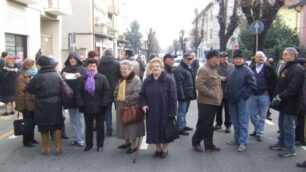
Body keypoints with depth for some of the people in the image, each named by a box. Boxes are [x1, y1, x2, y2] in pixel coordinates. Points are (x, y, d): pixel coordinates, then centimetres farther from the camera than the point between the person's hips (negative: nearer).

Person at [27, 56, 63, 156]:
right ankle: (58, 148, 18)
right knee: (57, 126, 13)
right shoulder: (57, 75, -2)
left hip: (43, 105, -4)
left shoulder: (39, 76, -16)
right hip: (56, 104, 4)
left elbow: (30, 89, -6)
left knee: (44, 128, 10)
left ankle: (46, 148, 20)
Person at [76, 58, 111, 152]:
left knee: (100, 126, 8)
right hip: (87, 107, 3)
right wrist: (81, 104, -7)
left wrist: (104, 104, -14)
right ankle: (88, 144, 25)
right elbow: (79, 92, 3)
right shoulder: (83, 78, 5)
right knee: (88, 126, 12)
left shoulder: (102, 78, -4)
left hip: (99, 107, -2)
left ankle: (100, 144, 19)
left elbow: (107, 91, -7)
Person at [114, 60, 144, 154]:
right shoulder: (121, 80, 13)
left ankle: (134, 145, 13)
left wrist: (127, 100, -20)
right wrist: (117, 100, 4)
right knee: (124, 125, 17)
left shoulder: (136, 79, -15)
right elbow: (117, 92, 19)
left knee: (132, 126, 0)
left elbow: (136, 94, -23)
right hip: (121, 107, 8)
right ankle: (127, 142, 34)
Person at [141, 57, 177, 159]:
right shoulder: (147, 81, 4)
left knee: (165, 130, 8)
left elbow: (173, 97, -9)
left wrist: (172, 112, -13)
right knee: (154, 130, 10)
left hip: (165, 111, -3)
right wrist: (144, 105, -5)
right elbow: (142, 95, 13)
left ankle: (165, 149, 28)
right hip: (151, 112, 3)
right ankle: (158, 149, 30)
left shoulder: (168, 80, -8)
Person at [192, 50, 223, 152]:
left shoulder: (214, 69, 16)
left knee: (209, 125, 14)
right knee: (203, 124, 0)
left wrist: (219, 95, 11)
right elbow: (199, 85, -25)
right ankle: (196, 142, 18)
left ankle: (209, 145, 22)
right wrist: (212, 94, -20)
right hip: (205, 102, -9)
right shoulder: (204, 70, -15)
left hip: (213, 102, 9)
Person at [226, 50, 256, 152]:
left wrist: (245, 95, -15)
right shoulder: (232, 71, 13)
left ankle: (243, 142, 1)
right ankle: (237, 139, 27)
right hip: (232, 100, 7)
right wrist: (229, 96, 10)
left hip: (242, 100, -7)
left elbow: (252, 85, -12)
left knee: (243, 122, -3)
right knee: (235, 121, 15)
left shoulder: (247, 71, -8)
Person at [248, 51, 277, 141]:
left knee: (262, 116, 6)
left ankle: (259, 133, 17)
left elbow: (275, 81, -4)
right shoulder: (251, 68, 4)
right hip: (252, 95, 3)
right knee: (252, 114, 9)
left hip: (264, 95, -3)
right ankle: (257, 129, 30)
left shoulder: (269, 68, -4)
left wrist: (269, 90, -9)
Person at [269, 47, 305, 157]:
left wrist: (280, 97, -27)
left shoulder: (296, 70, -18)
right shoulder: (287, 68, 16)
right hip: (283, 103, 10)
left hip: (290, 104, -10)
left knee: (289, 127, -3)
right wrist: (277, 96, 13)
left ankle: (290, 149, 7)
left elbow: (293, 89, -27)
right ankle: (281, 143, 33)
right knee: (282, 125, 19)